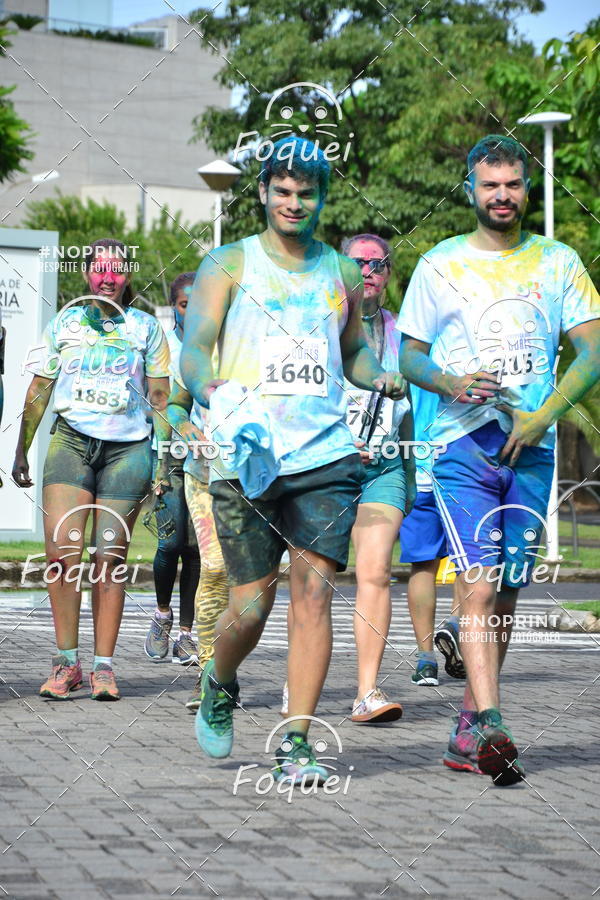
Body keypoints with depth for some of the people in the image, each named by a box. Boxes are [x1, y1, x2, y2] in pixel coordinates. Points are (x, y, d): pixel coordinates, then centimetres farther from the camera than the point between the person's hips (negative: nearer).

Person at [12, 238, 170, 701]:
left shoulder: (146, 327, 8)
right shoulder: (64, 324, 10)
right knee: (62, 549, -12)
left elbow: (159, 394, 10)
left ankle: (104, 665, 5)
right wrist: (21, 450, 11)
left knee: (110, 558, -2)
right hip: (72, 439, 1)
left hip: (128, 447, -1)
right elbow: (39, 390, 14)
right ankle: (67, 661, -2)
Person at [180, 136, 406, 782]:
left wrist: (377, 377, 5)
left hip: (325, 458, 2)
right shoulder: (229, 265, 5)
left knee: (314, 590, -10)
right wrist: (208, 388, -27)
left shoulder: (342, 273, 15)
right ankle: (219, 685, 33)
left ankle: (296, 744, -5)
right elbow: (193, 349, -5)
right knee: (251, 604, -1)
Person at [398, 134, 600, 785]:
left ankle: (467, 727, 17)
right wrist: (451, 383, -12)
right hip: (463, 444, -2)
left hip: (532, 449, 2)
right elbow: (408, 355, 10)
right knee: (478, 587, -16)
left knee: (506, 593, 6)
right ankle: (490, 727, -24)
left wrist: (545, 413, -11)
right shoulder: (440, 265, 8)